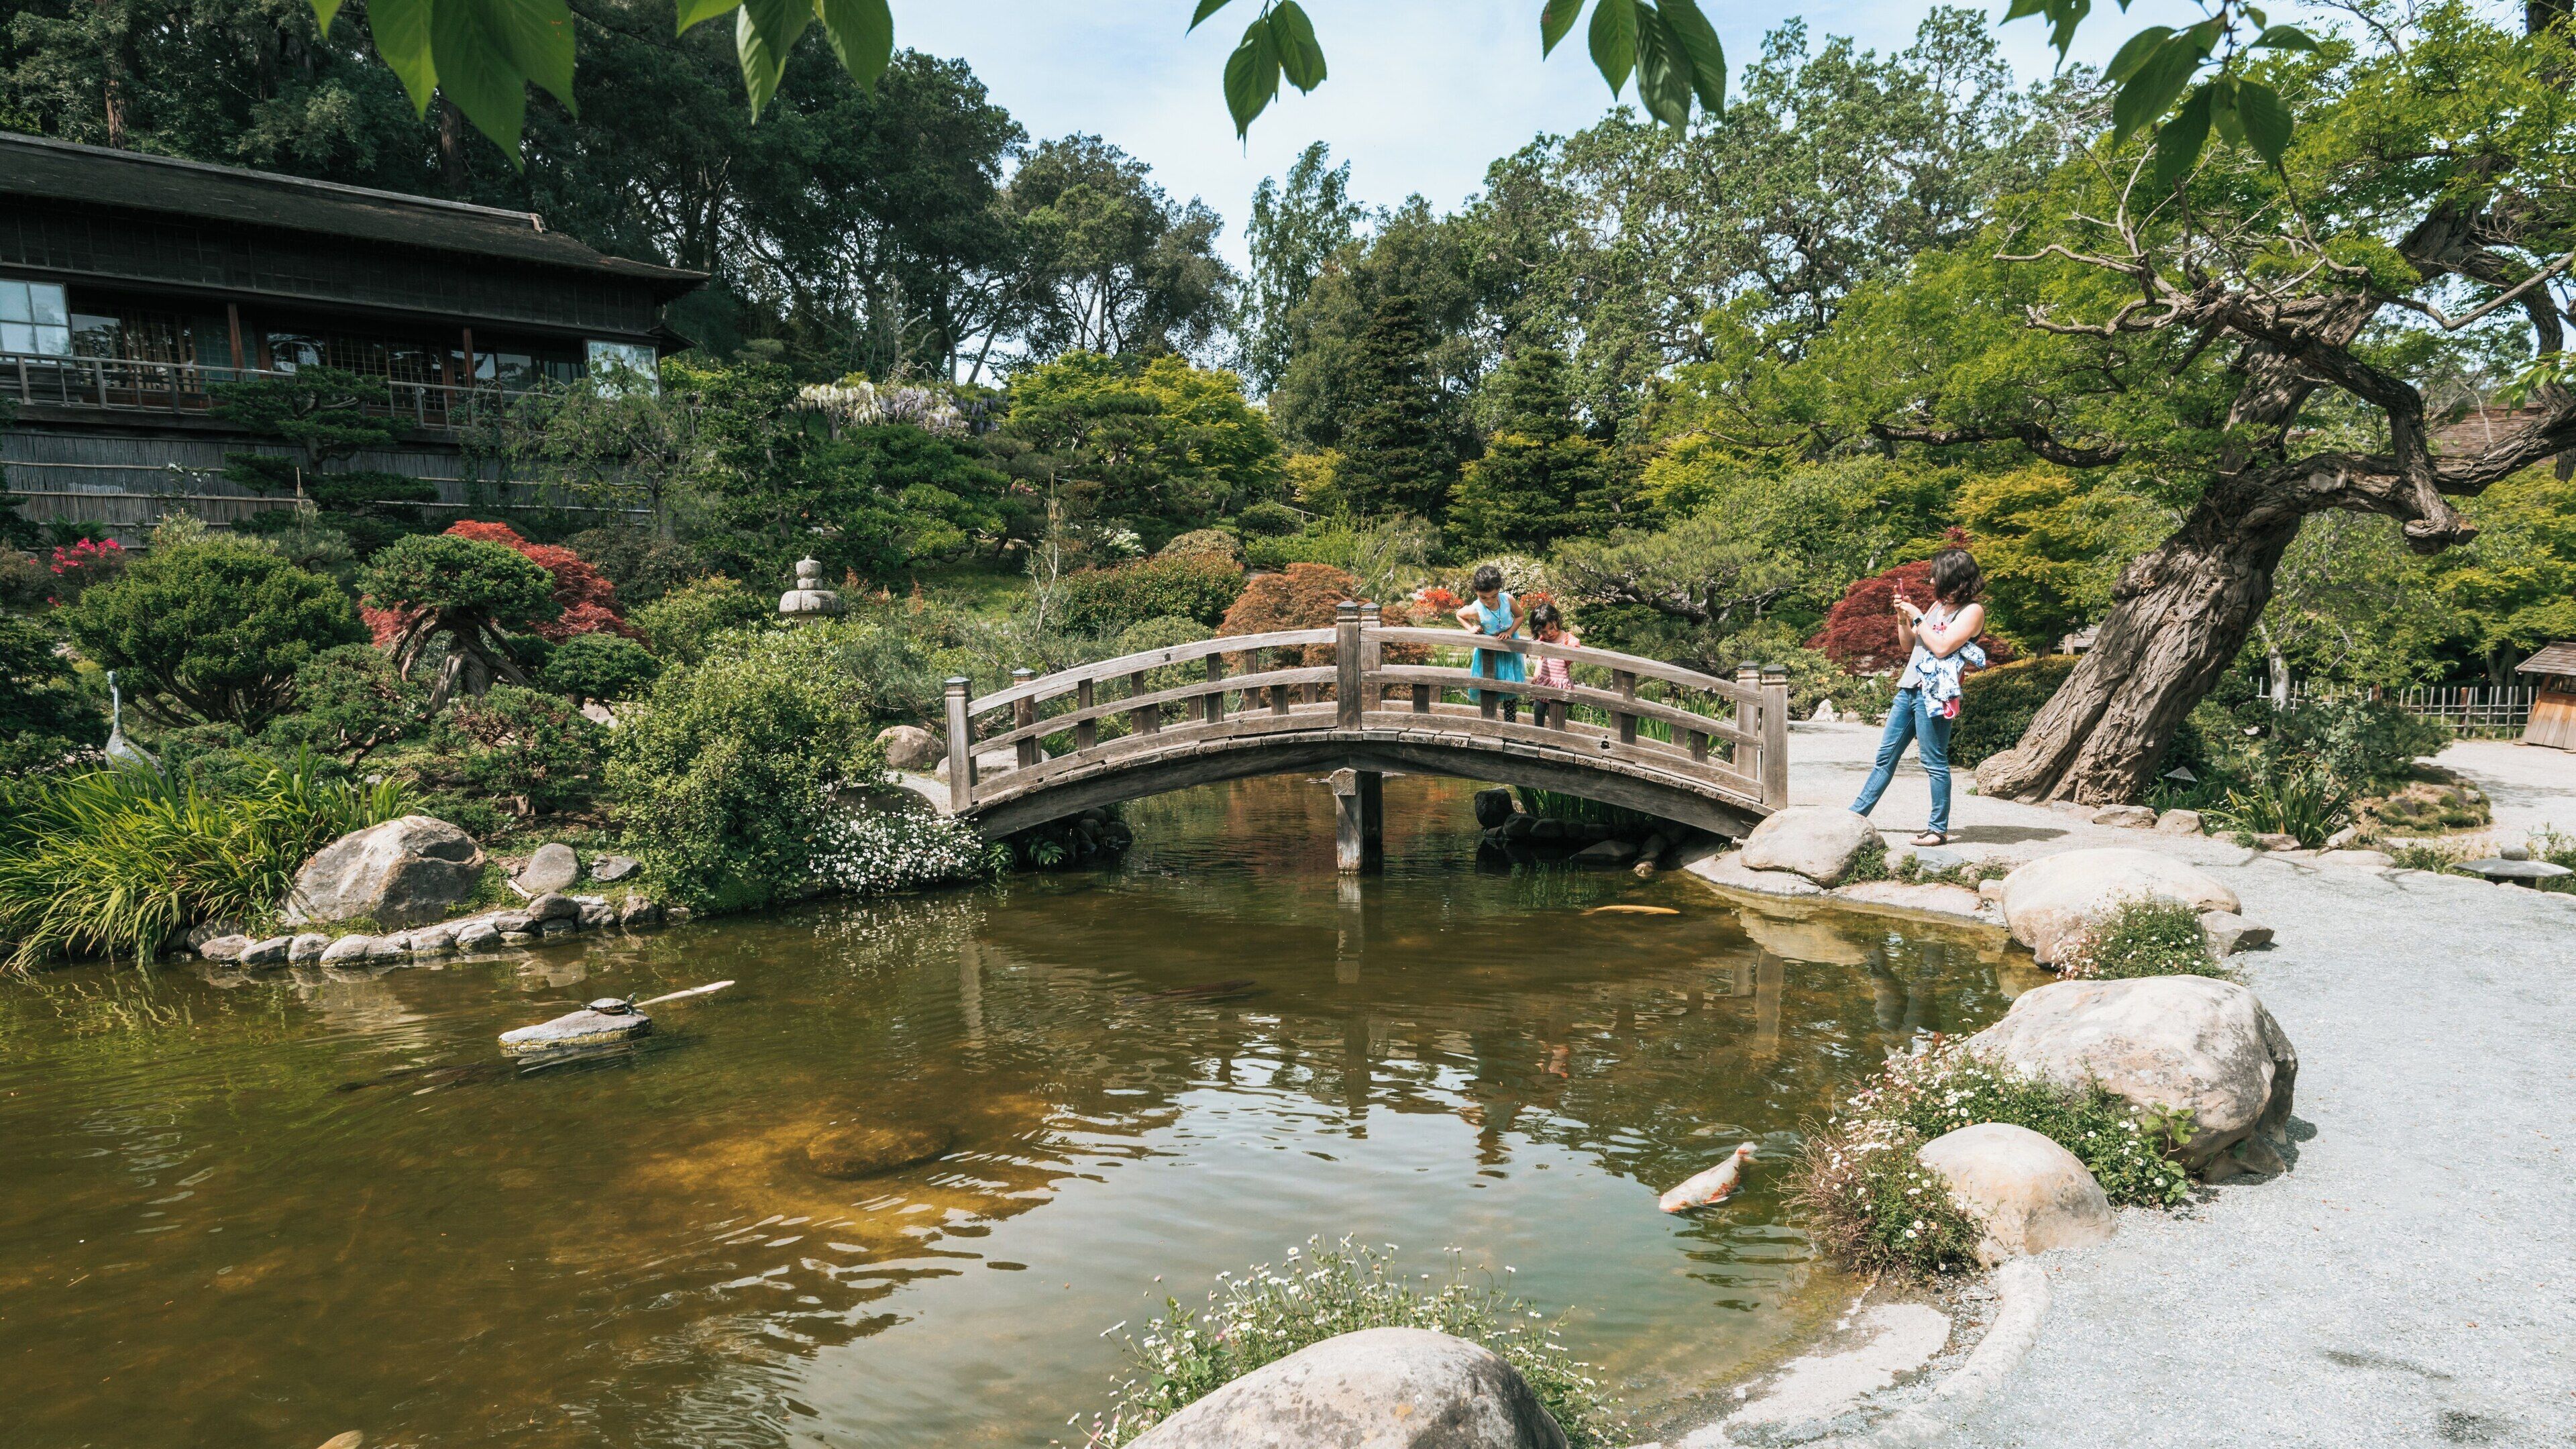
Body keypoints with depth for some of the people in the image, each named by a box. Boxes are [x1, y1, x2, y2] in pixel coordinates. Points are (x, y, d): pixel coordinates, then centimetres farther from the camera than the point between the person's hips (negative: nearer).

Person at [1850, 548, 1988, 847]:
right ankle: (1856, 814, 17)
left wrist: (1917, 616, -10)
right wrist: (1903, 615, 8)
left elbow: (1942, 647, -19)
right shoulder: (1939, 605, 18)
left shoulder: (1972, 611, -7)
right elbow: (1908, 643, 23)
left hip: (1933, 693, -8)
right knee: (1886, 757, 12)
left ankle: (1939, 829, 3)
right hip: (1909, 688, 9)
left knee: (1934, 761, -4)